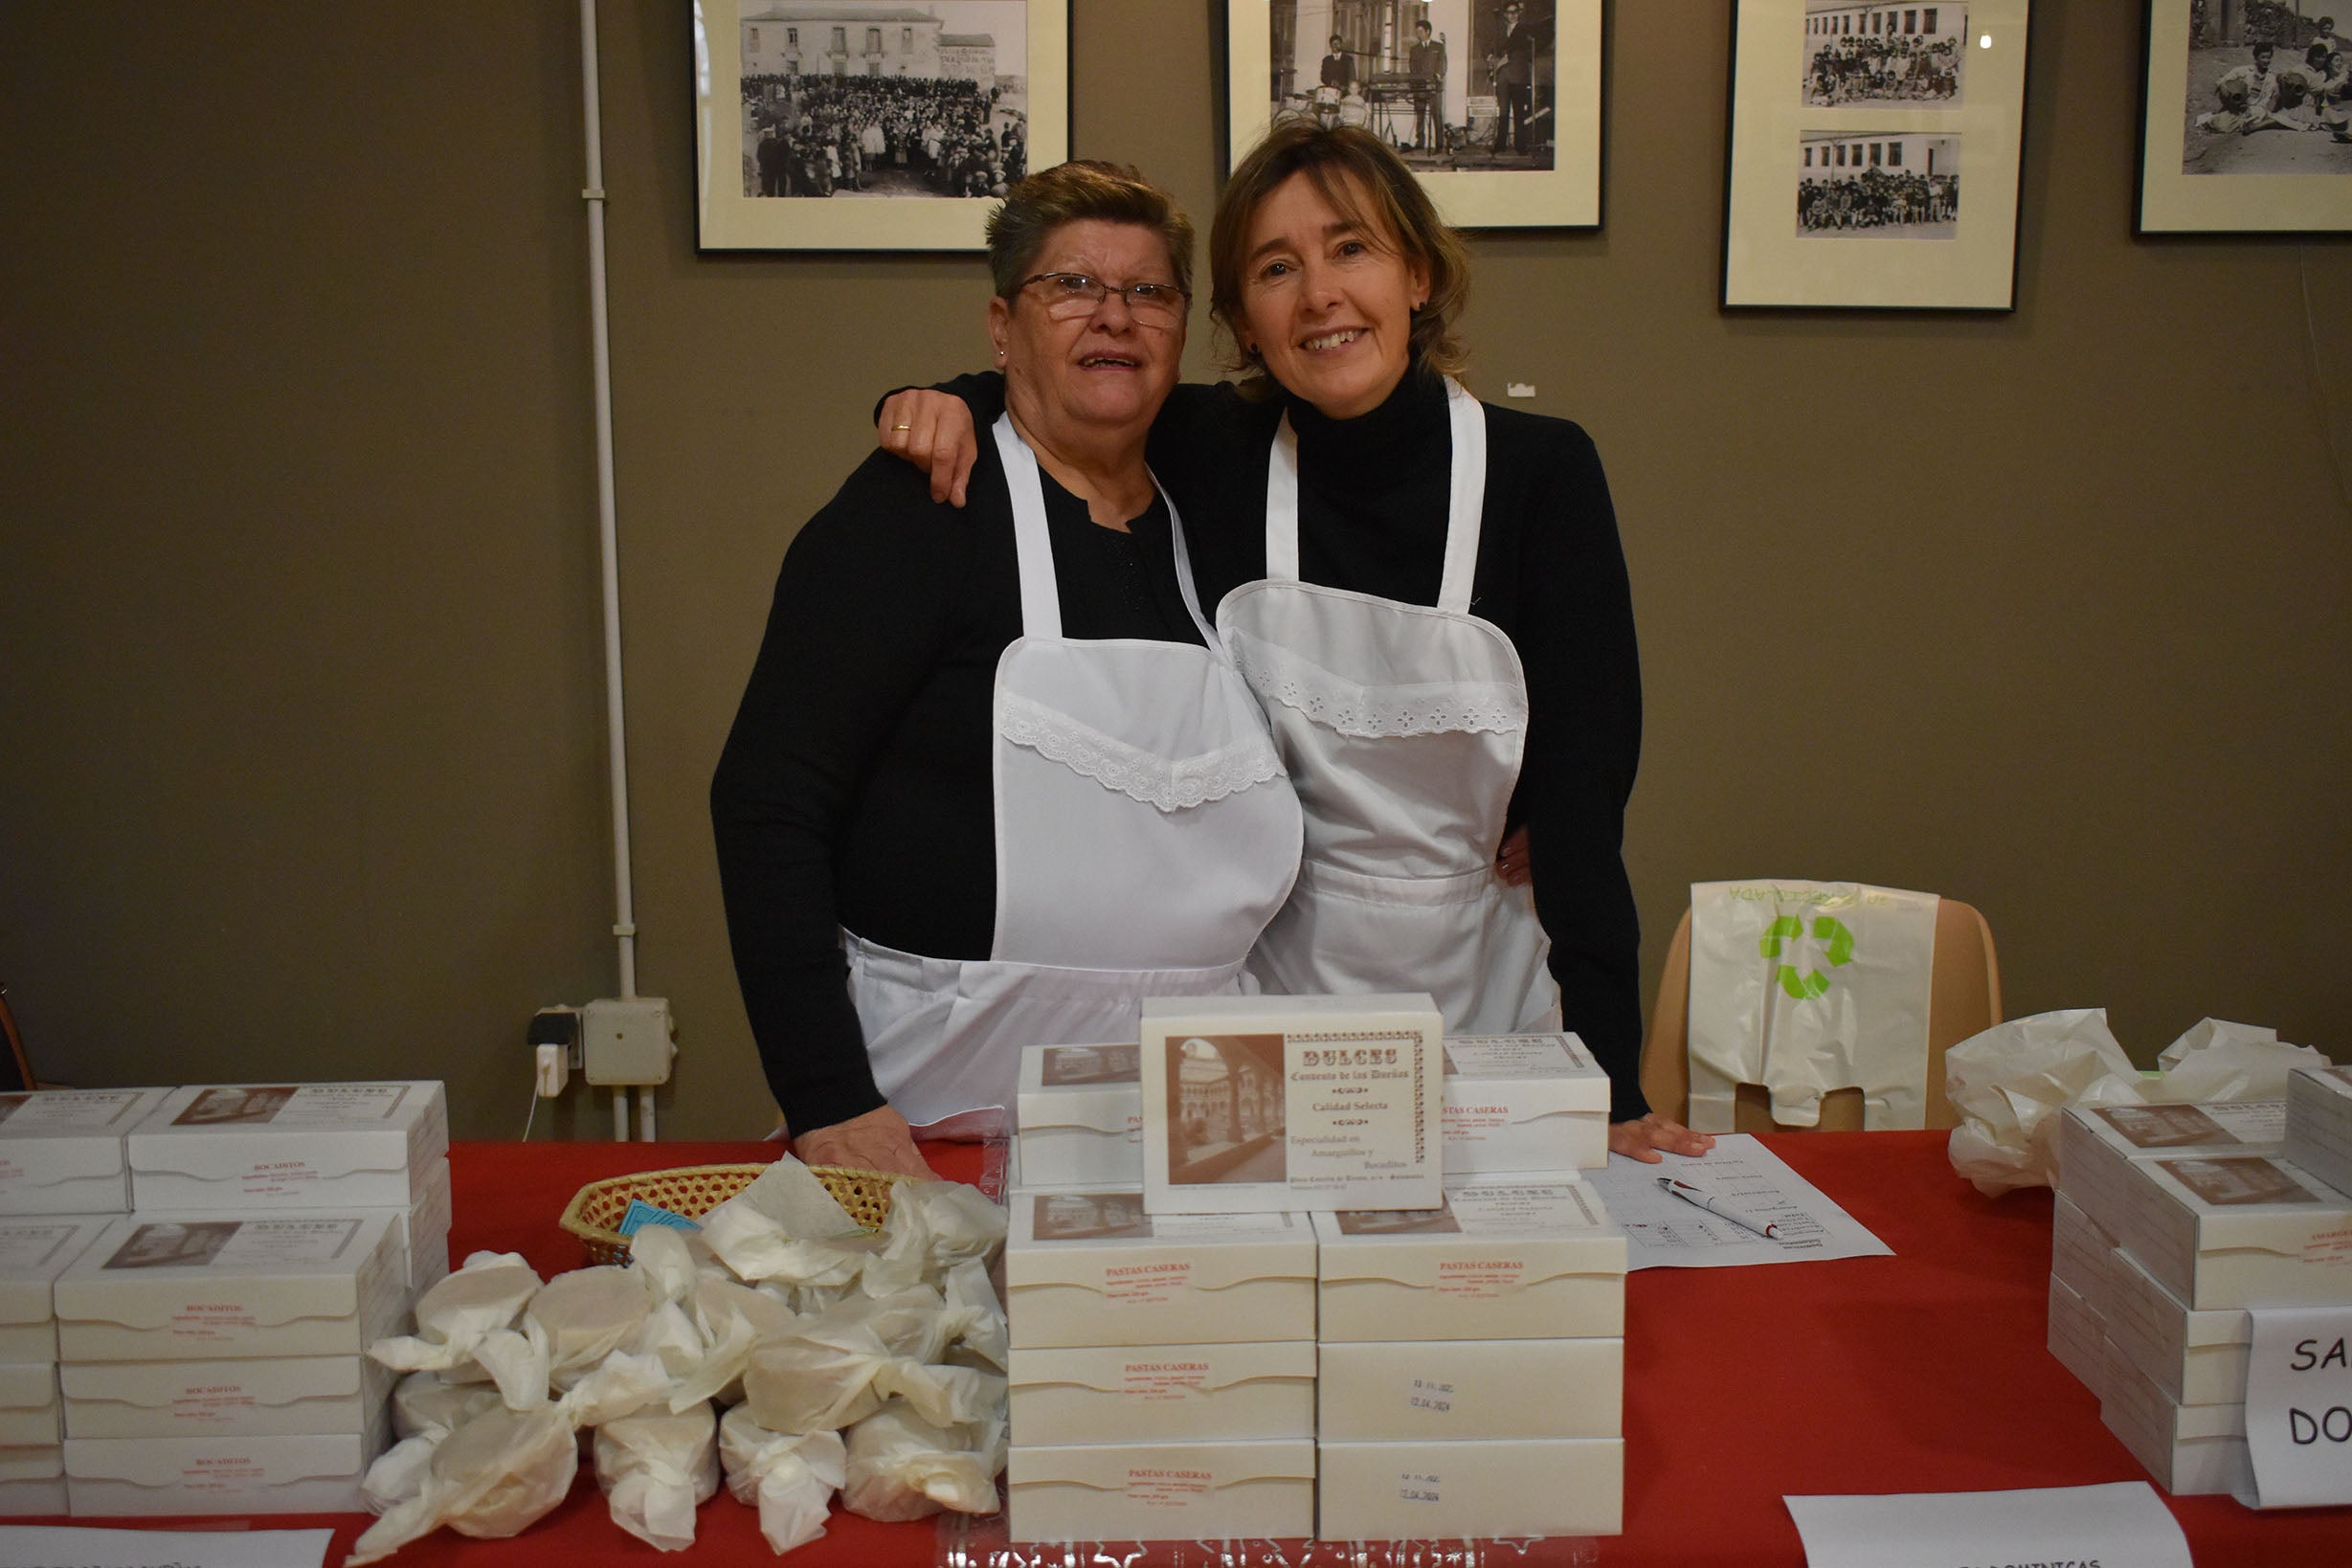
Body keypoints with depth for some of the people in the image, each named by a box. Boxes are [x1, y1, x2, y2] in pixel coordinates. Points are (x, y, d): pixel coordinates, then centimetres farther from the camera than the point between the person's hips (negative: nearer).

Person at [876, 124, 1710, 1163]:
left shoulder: (1540, 472, -9)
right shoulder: (1211, 453, -6)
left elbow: (1581, 792, -13)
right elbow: (1036, 391, 12)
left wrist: (1609, 1079, -18)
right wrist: (942, 404, -12)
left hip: (1472, 990, -1)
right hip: (1255, 975, 1)